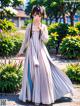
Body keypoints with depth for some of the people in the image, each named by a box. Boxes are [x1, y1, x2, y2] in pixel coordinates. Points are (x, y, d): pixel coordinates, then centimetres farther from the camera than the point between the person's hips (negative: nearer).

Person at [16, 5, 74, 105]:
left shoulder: (44, 27, 3)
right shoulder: (29, 26, 5)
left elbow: (46, 40, -6)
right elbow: (25, 40, 11)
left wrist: (41, 30, -16)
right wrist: (21, 51, 13)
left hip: (41, 52, -1)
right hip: (31, 52, 1)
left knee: (44, 72, -3)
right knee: (32, 73, 2)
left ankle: (44, 96, 11)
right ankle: (33, 95, 13)